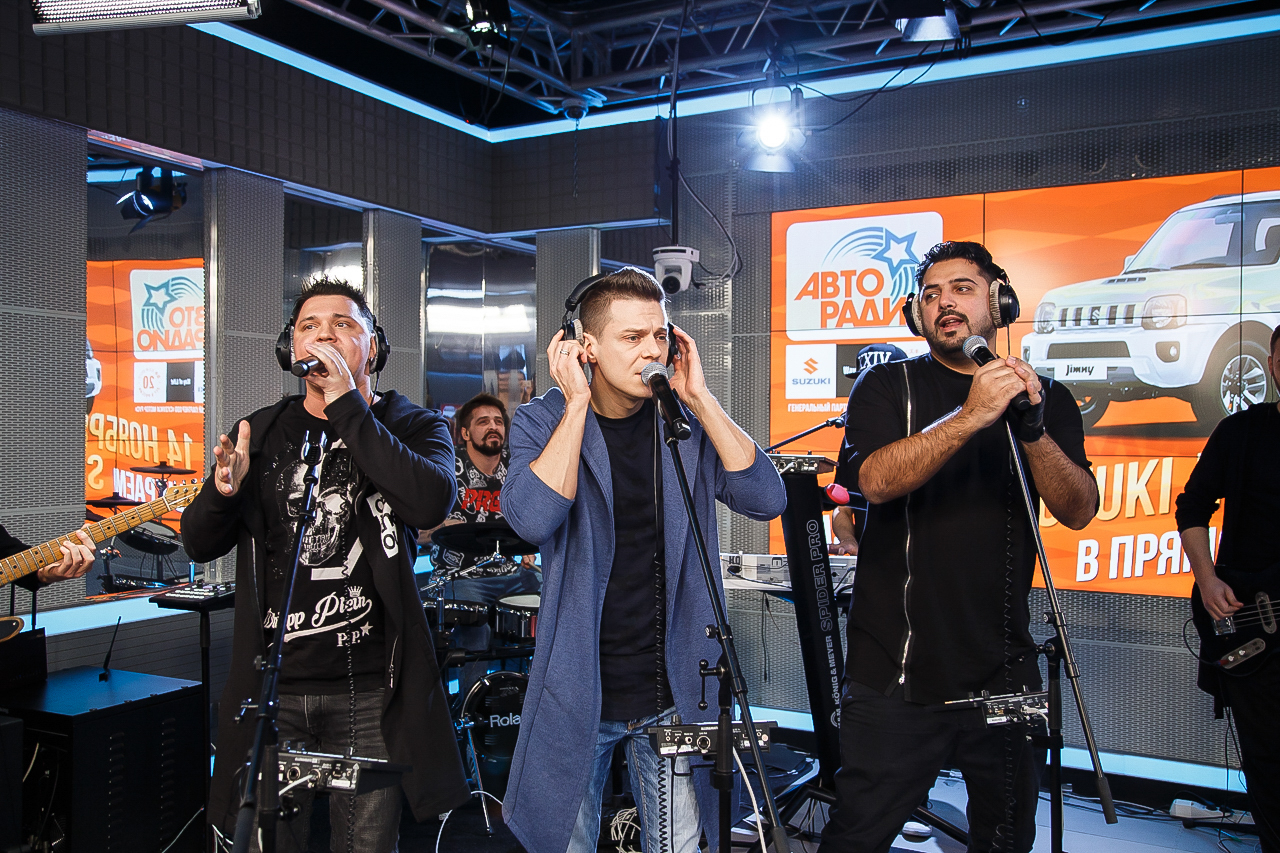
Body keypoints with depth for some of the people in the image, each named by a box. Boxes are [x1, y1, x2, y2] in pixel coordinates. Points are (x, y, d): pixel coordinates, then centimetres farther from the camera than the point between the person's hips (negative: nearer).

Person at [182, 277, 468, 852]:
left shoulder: (413, 427, 2)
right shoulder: (261, 433, 10)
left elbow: (432, 502, -20)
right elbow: (199, 545, 9)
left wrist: (348, 408, -18)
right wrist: (223, 491, -14)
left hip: (369, 690, -2)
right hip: (273, 686, 3)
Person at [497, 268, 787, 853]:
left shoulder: (688, 422, 0)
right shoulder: (543, 422, -5)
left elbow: (765, 498, -13)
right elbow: (532, 519, -24)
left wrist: (699, 397, -15)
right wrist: (577, 404, -19)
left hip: (674, 693, 2)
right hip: (577, 691, -1)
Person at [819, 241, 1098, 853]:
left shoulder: (1047, 397, 10)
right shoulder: (887, 387, 3)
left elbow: (1079, 510, -2)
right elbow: (876, 479, -16)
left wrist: (1033, 429, -19)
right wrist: (971, 415, -27)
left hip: (1005, 673, 3)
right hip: (895, 673, -3)